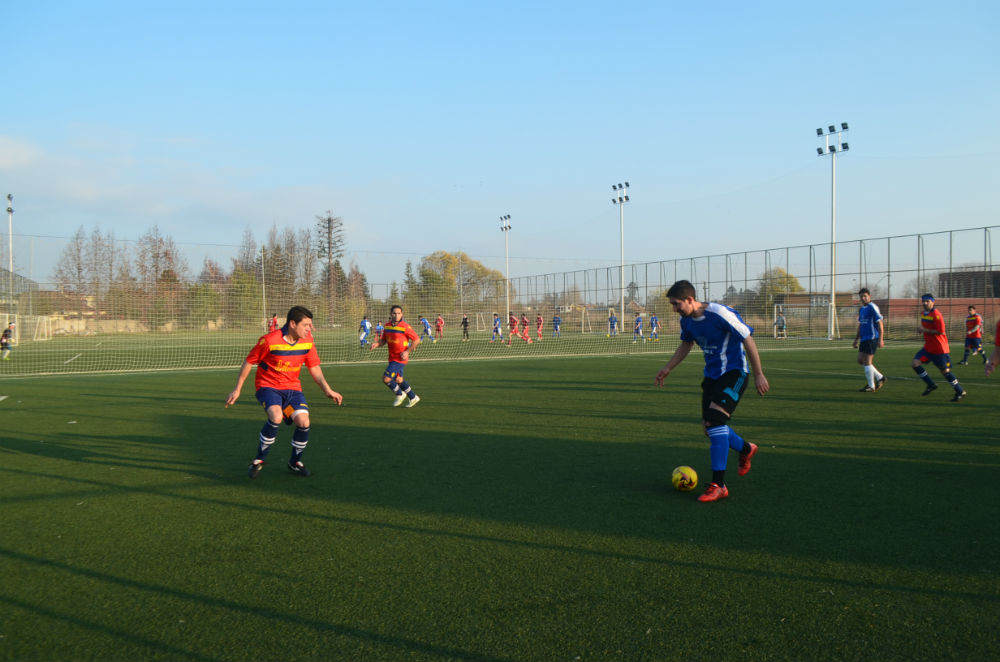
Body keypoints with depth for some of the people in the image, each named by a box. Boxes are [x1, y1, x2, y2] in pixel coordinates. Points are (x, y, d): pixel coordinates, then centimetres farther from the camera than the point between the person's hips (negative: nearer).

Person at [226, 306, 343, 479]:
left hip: (292, 387, 4)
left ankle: (295, 462, 10)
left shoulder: (308, 340, -4)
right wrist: (237, 390, -3)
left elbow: (313, 367, 6)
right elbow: (249, 362, -6)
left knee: (303, 422, -17)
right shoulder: (269, 340, -19)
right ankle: (259, 460, -9)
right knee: (276, 417, -32)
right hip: (268, 385, -4)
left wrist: (327, 389, -5)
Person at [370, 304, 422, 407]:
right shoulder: (387, 326, 3)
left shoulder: (405, 327, -17)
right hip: (392, 358, 7)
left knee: (386, 378, -13)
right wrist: (377, 344, -7)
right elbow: (384, 340, 14)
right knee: (398, 380, 19)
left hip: (400, 358, -7)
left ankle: (399, 394, 12)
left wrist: (407, 351, -18)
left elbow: (417, 340, -11)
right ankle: (413, 397, 36)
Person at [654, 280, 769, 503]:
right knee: (709, 426, 6)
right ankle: (746, 449, 39)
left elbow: (748, 340, -15)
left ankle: (718, 485, -18)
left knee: (715, 420, -22)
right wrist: (667, 369, 17)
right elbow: (686, 344, 21)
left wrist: (758, 374, -13)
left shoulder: (720, 313, -23)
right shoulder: (686, 320, 0)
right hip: (712, 374, 8)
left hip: (734, 372, -8)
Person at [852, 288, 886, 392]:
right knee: (860, 360, 8)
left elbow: (880, 323, -14)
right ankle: (880, 378, 20)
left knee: (867, 362, -7)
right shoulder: (861, 309, 16)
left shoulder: (872, 307, -10)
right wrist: (856, 340, 23)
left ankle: (871, 386, 2)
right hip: (864, 339, 9)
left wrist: (881, 340, -19)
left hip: (872, 338, -9)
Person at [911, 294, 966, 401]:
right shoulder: (924, 314, 10)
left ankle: (960, 392, 16)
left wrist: (925, 330, -18)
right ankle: (931, 385, 9)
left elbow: (940, 331, -23)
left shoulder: (936, 314, -17)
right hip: (928, 347, 8)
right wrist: (922, 330, 7)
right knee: (915, 363, -5)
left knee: (945, 371, -1)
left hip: (939, 348, -8)